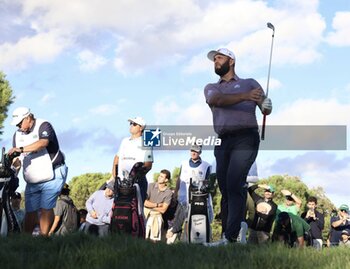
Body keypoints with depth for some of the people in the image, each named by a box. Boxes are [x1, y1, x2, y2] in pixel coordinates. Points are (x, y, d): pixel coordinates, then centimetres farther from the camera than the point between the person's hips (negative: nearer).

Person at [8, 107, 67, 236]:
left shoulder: (43, 126, -9)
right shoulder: (17, 134, 11)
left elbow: (43, 143, -29)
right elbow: (17, 156, 10)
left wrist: (21, 149, -37)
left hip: (51, 176, -6)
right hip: (32, 180, 6)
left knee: (46, 208, -11)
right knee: (30, 211, 2)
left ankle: (43, 237, -6)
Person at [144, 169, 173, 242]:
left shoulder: (169, 192, -7)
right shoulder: (151, 186, -4)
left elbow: (163, 210, -6)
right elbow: (145, 202, -8)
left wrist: (150, 205, -6)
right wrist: (157, 205, -8)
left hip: (156, 216, 0)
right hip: (146, 213, 0)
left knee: (155, 240, -3)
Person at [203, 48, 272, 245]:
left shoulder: (249, 83, 17)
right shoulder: (211, 88, 22)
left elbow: (265, 109, 7)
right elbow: (218, 100, -3)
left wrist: (267, 106, -20)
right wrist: (244, 96, -21)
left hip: (245, 138, -4)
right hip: (222, 142, 4)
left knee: (234, 185, -18)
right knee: (225, 190, 1)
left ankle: (231, 238, -22)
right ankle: (226, 234, 3)